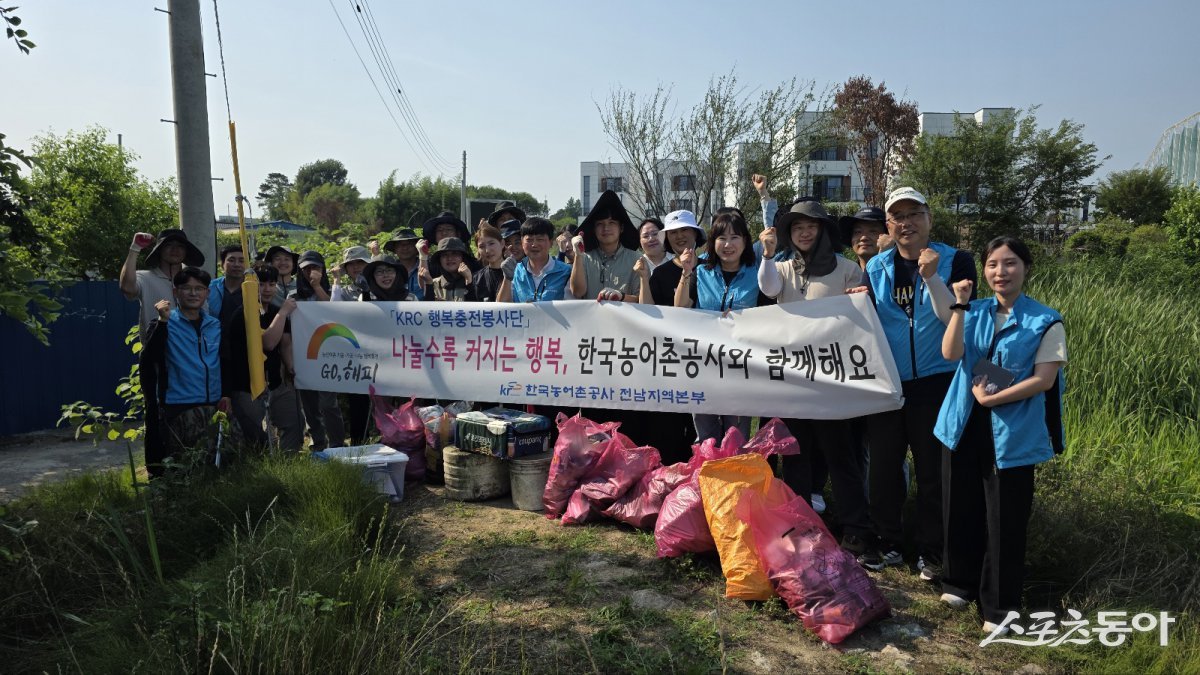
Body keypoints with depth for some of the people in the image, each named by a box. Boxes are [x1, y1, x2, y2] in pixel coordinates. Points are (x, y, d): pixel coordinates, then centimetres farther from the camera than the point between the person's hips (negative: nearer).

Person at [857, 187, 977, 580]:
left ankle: (930, 551, 21)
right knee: (883, 466, 9)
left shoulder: (955, 262, -2)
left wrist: (931, 278, -23)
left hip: (935, 384, -3)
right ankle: (889, 544, 24)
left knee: (932, 469, 6)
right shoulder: (876, 268, 7)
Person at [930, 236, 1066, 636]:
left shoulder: (1045, 322, -4)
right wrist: (960, 305, -15)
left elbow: (1044, 380, -10)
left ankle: (1000, 604, 18)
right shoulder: (974, 313, 6)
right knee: (962, 509, 13)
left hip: (1011, 433, -3)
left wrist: (991, 398, -15)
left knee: (1004, 520, 4)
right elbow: (950, 354, -10)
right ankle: (960, 581, 32)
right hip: (964, 424, 4)